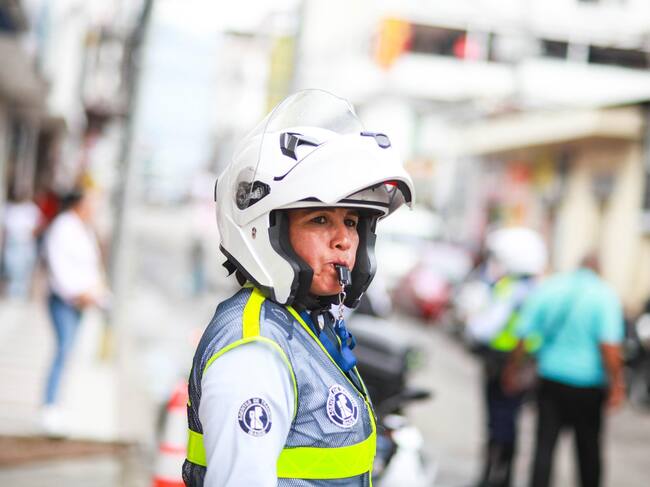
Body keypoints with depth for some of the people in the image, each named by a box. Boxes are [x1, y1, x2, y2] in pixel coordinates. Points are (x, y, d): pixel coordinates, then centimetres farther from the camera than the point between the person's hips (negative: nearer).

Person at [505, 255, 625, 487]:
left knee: (544, 445, 4)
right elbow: (610, 346, -18)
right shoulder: (605, 295, -8)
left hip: (551, 379, 2)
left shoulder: (547, 288, 1)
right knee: (588, 448, 13)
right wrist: (617, 385, -12)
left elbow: (523, 335, 0)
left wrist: (511, 370, 10)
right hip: (588, 383, -2)